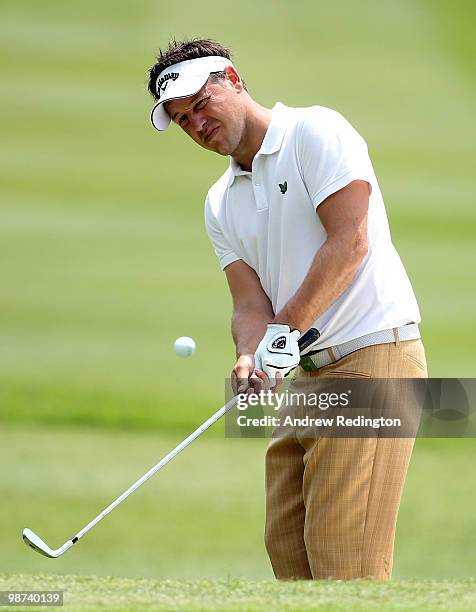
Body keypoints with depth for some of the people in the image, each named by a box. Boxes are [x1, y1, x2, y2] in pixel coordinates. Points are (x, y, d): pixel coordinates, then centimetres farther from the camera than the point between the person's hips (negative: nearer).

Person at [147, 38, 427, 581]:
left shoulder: (316, 131, -5)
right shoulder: (220, 204, 17)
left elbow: (350, 242, -15)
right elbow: (252, 303, 7)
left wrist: (285, 330, -18)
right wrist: (250, 359, -16)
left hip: (372, 352, -8)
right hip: (308, 373, 8)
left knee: (342, 560, -14)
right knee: (286, 545, 6)